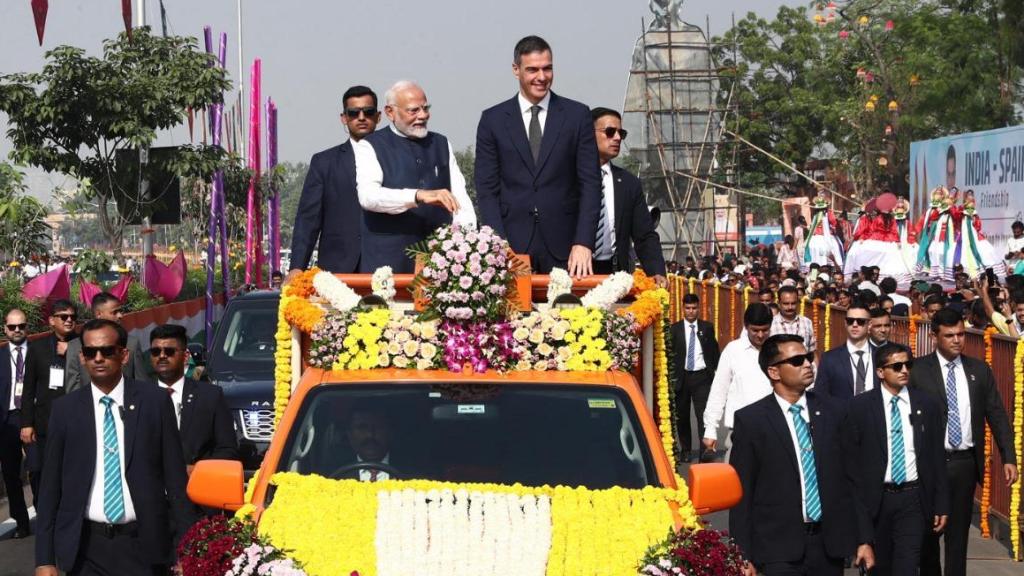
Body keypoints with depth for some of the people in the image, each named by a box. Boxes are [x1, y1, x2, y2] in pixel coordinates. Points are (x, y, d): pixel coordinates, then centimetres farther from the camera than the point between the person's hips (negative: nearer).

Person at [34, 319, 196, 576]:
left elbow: (175, 477, 1)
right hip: (85, 547, 1)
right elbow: (51, 485, 4)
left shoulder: (154, 400, 0)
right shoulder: (65, 409, 3)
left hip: (143, 545, -1)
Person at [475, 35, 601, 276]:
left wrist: (583, 243, -8)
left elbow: (590, 183, 2)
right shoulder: (493, 120, 6)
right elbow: (487, 188, 4)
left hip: (563, 248, 0)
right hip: (512, 246, 0)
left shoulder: (577, 115, 5)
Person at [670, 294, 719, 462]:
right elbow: (669, 353, 2)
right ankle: (685, 450, 21)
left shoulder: (707, 327, 5)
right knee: (682, 415, 8)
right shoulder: (675, 329, 1)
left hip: (702, 376, -1)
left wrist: (712, 370, 2)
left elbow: (714, 351, 10)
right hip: (681, 377, 1)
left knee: (703, 414, -10)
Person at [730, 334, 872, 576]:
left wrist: (863, 538, 6)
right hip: (780, 547, -3)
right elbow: (741, 492, -4)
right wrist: (743, 556, -6)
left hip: (830, 542, 3)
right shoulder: (750, 420, -4)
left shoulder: (832, 411, 5)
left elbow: (850, 477, 8)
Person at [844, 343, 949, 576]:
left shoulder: (927, 405, 4)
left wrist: (941, 504, 3)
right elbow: (850, 457, -1)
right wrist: (855, 504, -5)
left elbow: (937, 458, 5)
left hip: (913, 498, 0)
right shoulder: (860, 406, -3)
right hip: (876, 498, 0)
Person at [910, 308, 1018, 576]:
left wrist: (1009, 458, -1)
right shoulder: (918, 370, -4)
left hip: (965, 463, 2)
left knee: (959, 533, 5)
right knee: (928, 531, 12)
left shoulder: (979, 370, 5)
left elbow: (997, 416, 6)